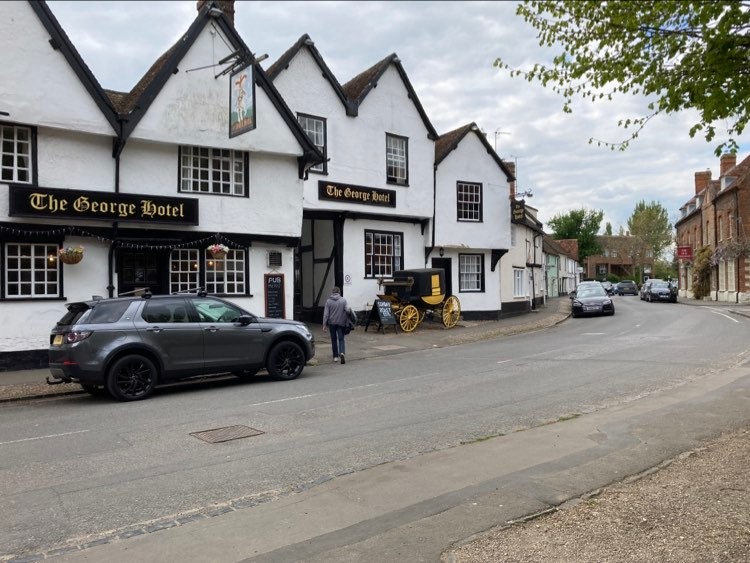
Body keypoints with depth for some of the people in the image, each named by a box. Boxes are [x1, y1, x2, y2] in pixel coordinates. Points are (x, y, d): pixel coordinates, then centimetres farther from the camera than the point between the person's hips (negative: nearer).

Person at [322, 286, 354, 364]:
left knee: (334, 339, 13)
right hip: (341, 323, -1)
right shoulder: (343, 300, -5)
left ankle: (335, 356, 17)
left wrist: (324, 325, 1)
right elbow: (348, 310, -13)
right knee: (341, 339, 3)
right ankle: (342, 353, -21)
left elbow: (326, 314, -4)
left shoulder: (328, 301, -3)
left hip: (332, 323, 1)